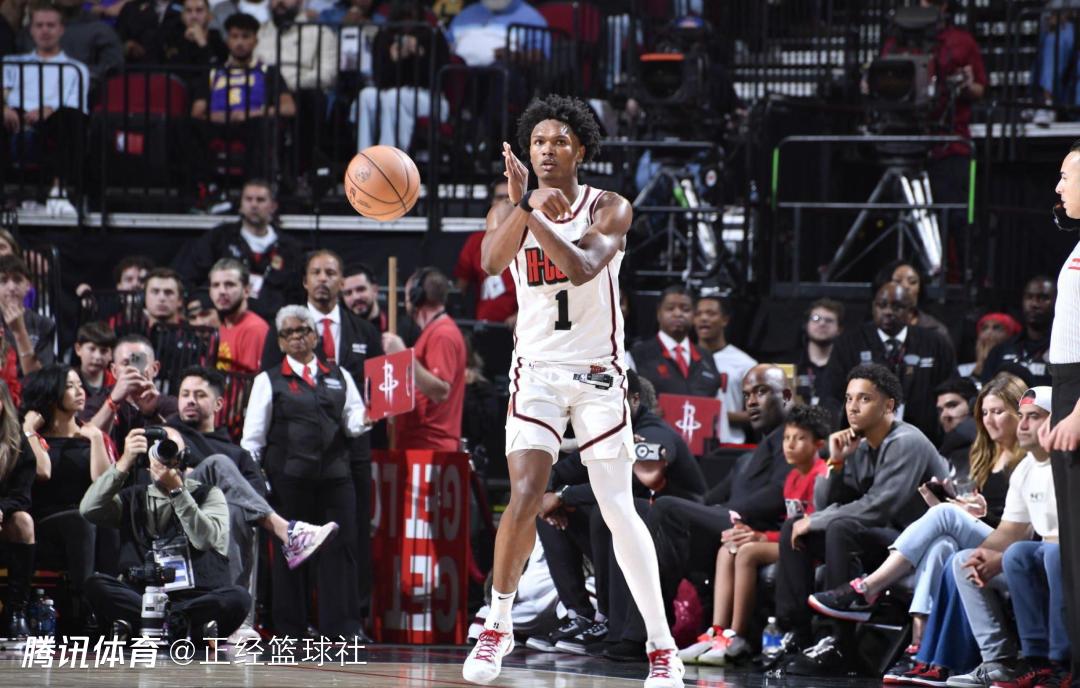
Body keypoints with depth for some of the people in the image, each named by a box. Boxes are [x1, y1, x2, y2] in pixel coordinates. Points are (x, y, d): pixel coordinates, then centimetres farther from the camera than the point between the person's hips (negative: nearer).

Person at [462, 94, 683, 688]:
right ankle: (497, 626, 4)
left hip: (598, 372, -1)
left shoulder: (608, 209, -4)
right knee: (524, 497, -14)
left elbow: (582, 268, -23)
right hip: (537, 370, 1)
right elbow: (493, 262, -21)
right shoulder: (509, 211, 2)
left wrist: (533, 214, -30)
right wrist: (523, 203, -36)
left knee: (618, 510, -5)